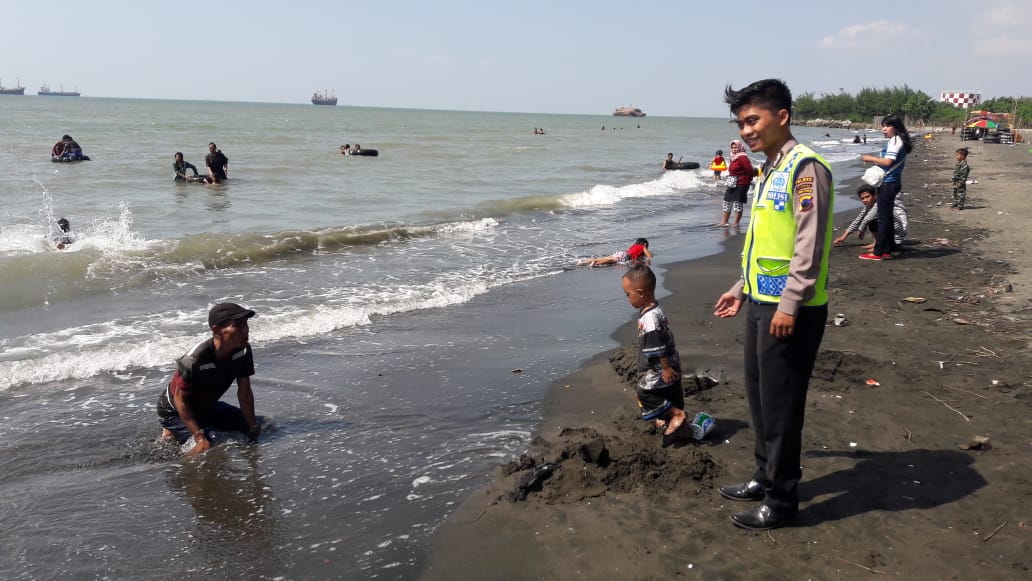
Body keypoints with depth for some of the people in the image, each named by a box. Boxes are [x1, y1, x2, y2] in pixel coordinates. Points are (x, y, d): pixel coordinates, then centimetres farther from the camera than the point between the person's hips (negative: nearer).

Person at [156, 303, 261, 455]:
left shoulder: (243, 351, -20)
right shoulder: (194, 360, -36)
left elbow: (244, 393, -11)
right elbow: (180, 399, -26)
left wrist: (254, 428, -11)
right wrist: (200, 438, -31)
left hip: (206, 406, 7)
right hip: (174, 411, -7)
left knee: (256, 426, 9)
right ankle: (172, 435, 3)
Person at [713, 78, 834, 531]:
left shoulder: (805, 167, -13)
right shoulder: (771, 170, 15)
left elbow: (810, 244, -19)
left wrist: (789, 304, -21)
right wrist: (742, 288, 24)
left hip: (790, 310, -9)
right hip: (761, 303, 9)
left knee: (780, 404, 0)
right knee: (759, 396, 18)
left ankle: (781, 500, 13)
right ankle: (766, 478, 33)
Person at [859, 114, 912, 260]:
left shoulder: (895, 141, -14)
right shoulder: (896, 141, 17)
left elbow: (888, 162, -23)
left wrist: (871, 158, -11)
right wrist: (875, 160, 9)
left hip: (888, 183, -11)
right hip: (891, 182, 11)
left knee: (883, 217, -7)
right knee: (886, 217, 13)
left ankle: (878, 253, -5)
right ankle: (886, 251, 18)